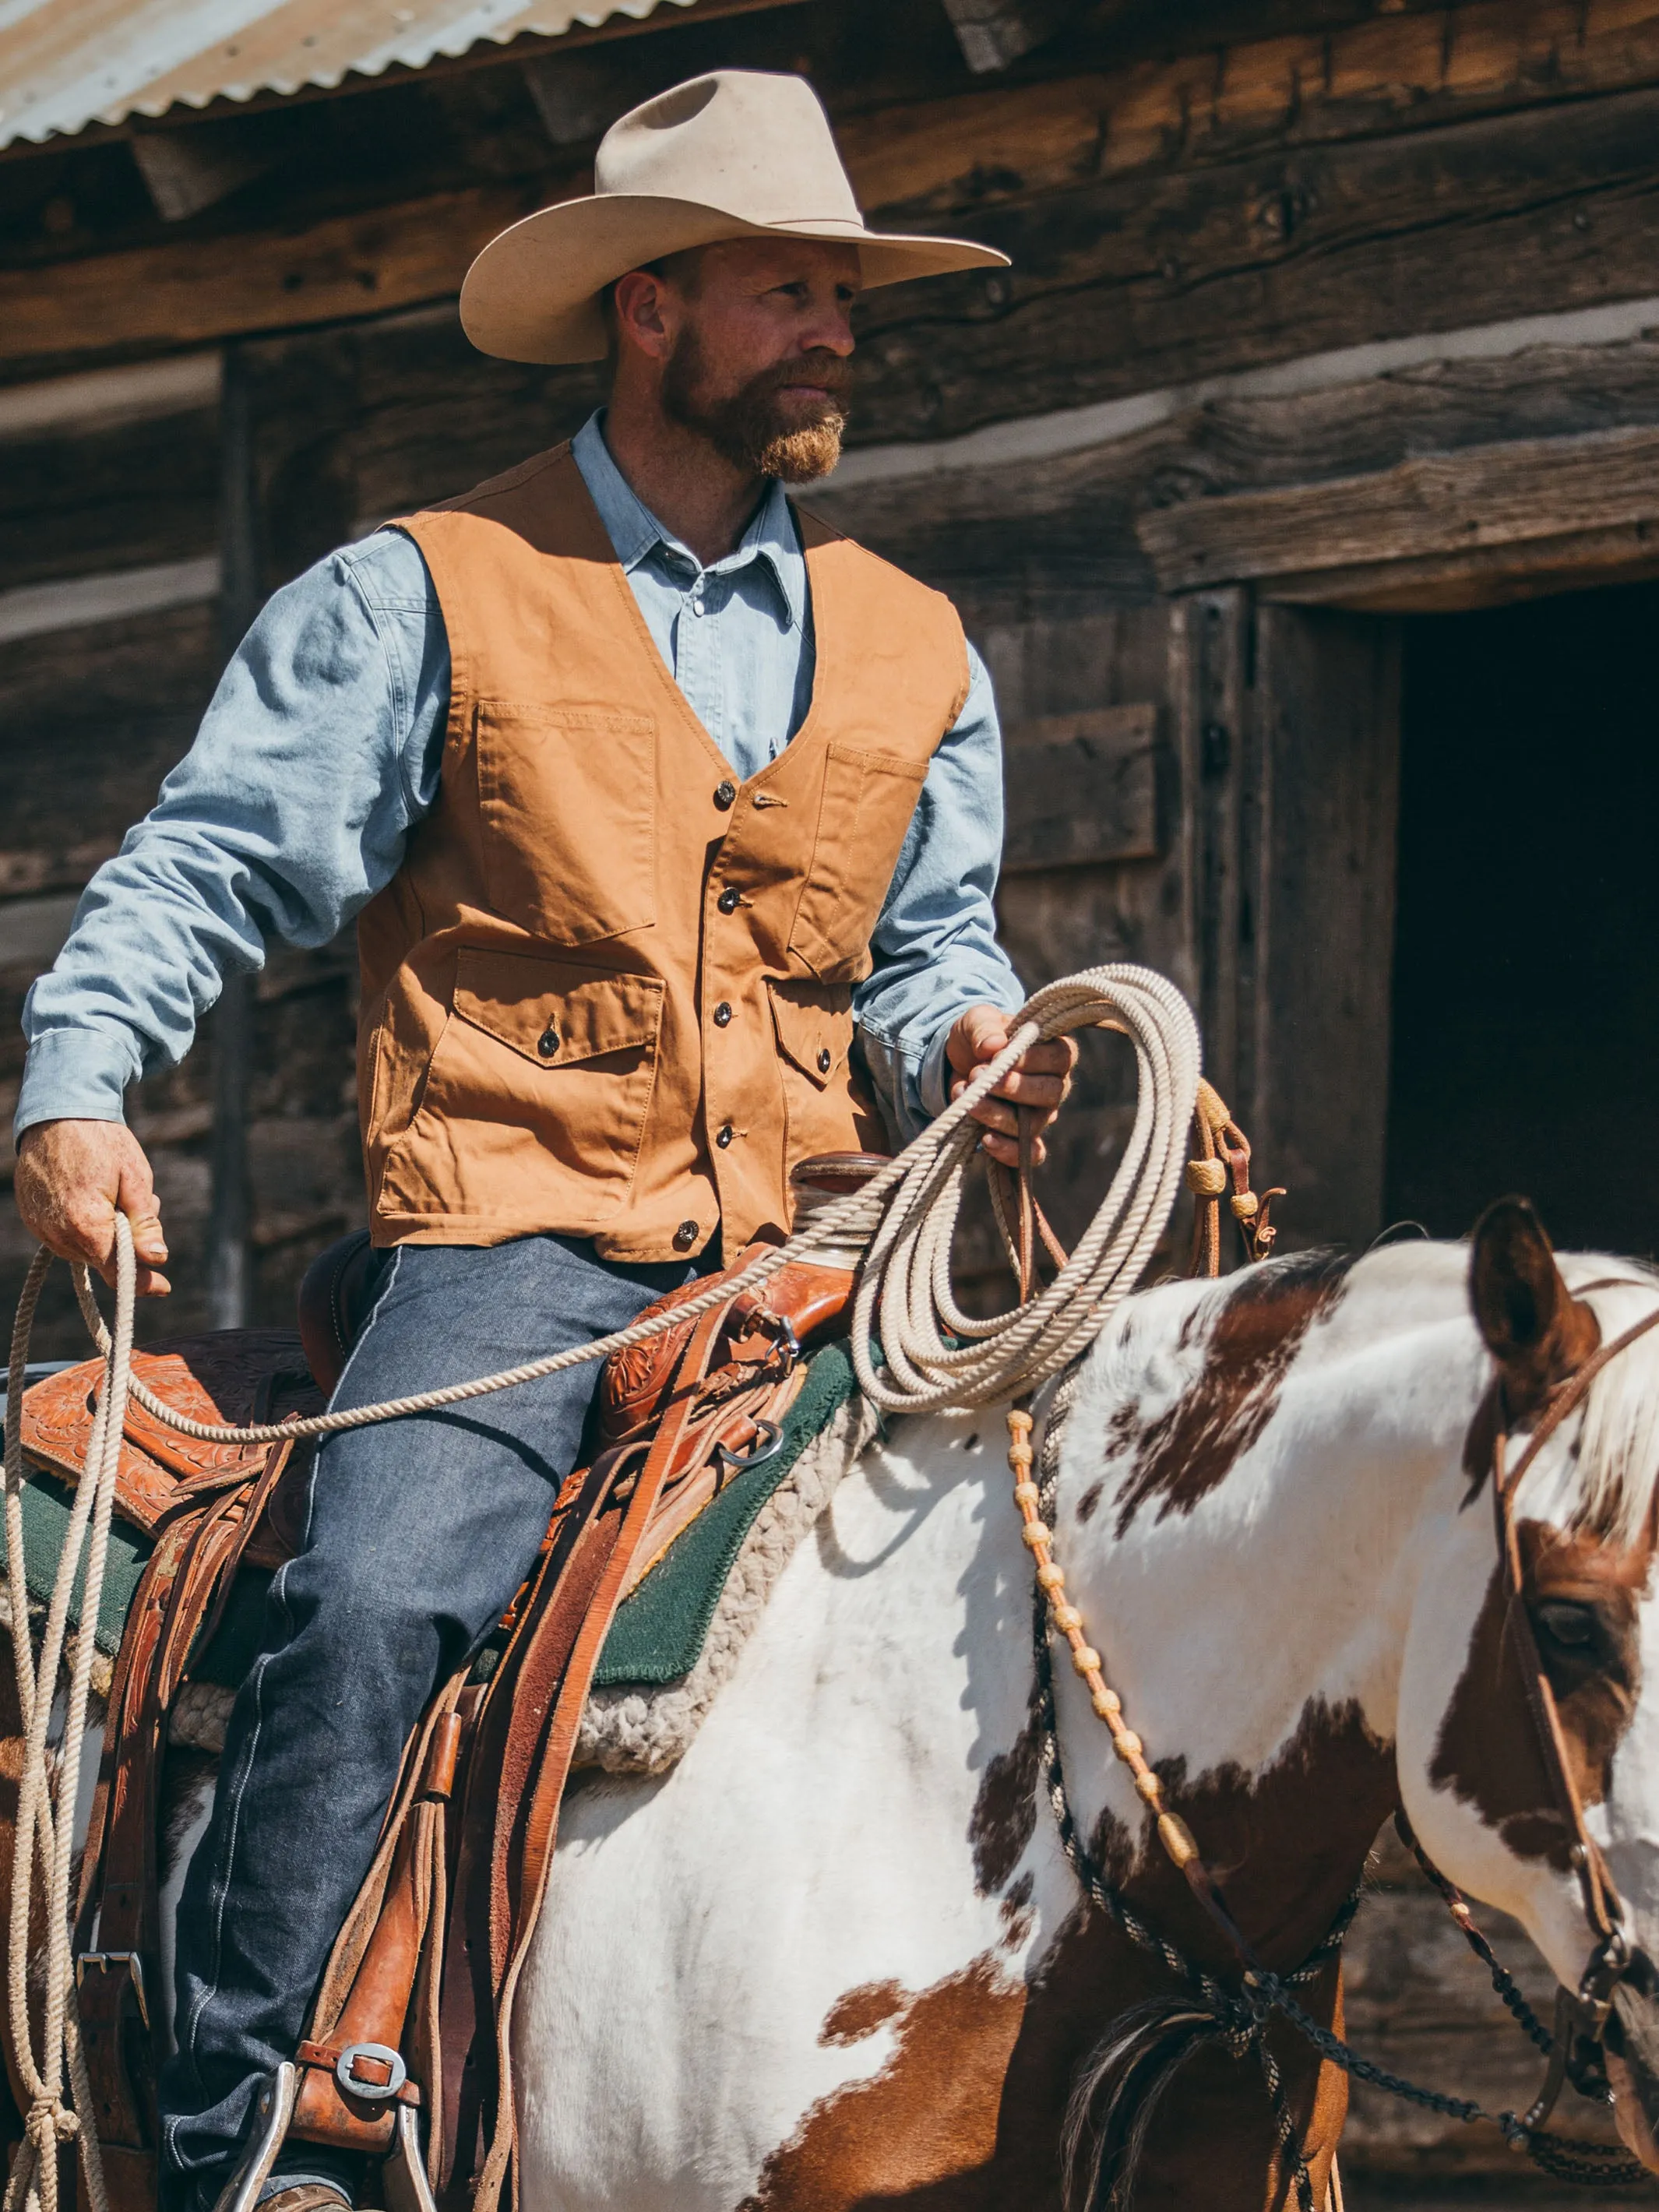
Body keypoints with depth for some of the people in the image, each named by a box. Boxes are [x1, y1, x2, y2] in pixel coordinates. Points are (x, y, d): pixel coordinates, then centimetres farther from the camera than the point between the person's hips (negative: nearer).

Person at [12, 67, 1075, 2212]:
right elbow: (206, 862, 0)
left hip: (800, 1247, 5)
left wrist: (964, 1042, 0)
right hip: (516, 1228, -5)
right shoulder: (429, 601, 3)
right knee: (367, 1596, -27)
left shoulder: (914, 651, 17)